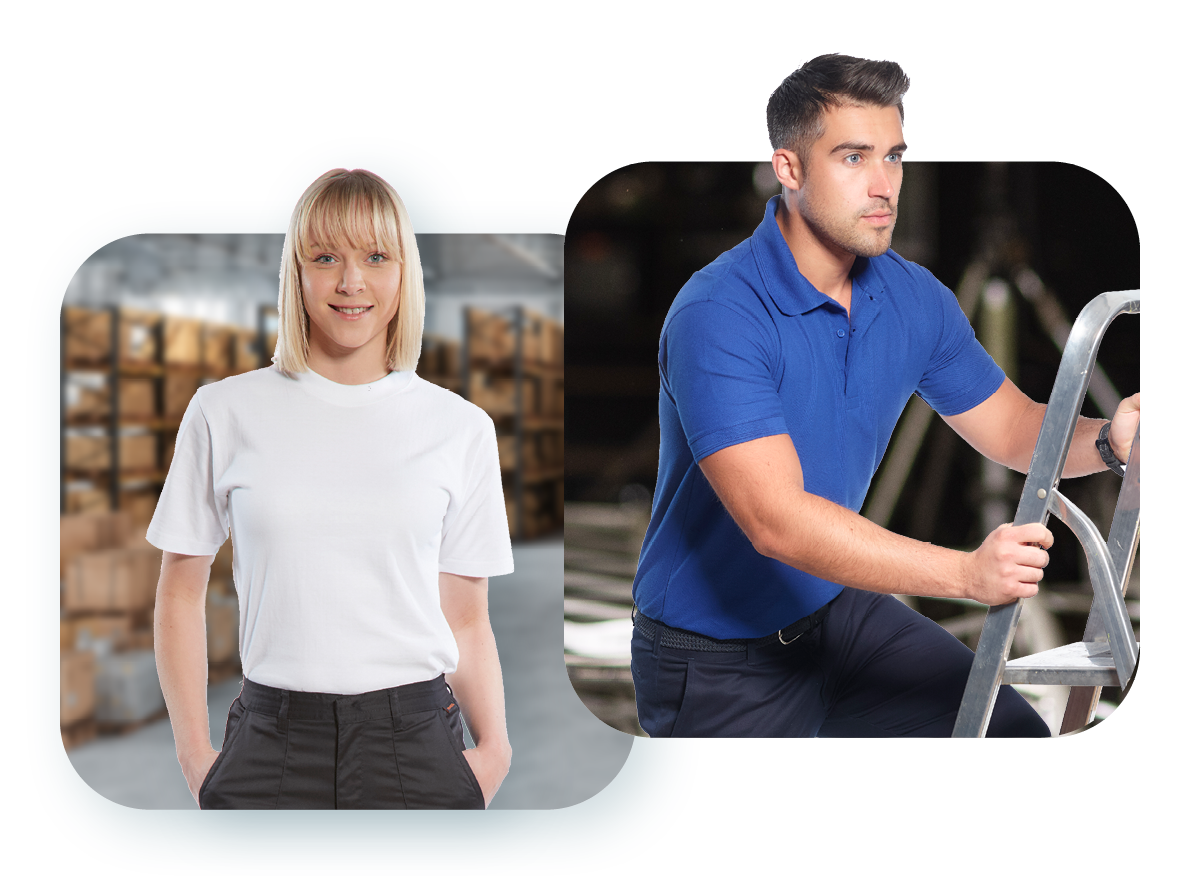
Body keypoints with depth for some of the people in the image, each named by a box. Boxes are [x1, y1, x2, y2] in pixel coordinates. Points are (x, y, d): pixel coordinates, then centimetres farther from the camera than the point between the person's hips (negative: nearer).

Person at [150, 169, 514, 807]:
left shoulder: (460, 428, 5)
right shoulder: (226, 413, 3)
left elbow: (466, 619, 7)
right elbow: (180, 595, 8)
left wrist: (493, 744, -8)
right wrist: (195, 755, 0)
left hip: (417, 742, 0)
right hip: (272, 746, 0)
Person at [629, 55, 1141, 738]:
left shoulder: (914, 298, -2)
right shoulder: (717, 318, -27)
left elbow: (1011, 427, 7)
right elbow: (777, 521, -36)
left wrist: (1105, 438, -16)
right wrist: (965, 572, -44)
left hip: (839, 607, 6)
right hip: (718, 661, -6)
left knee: (1014, 733, 0)